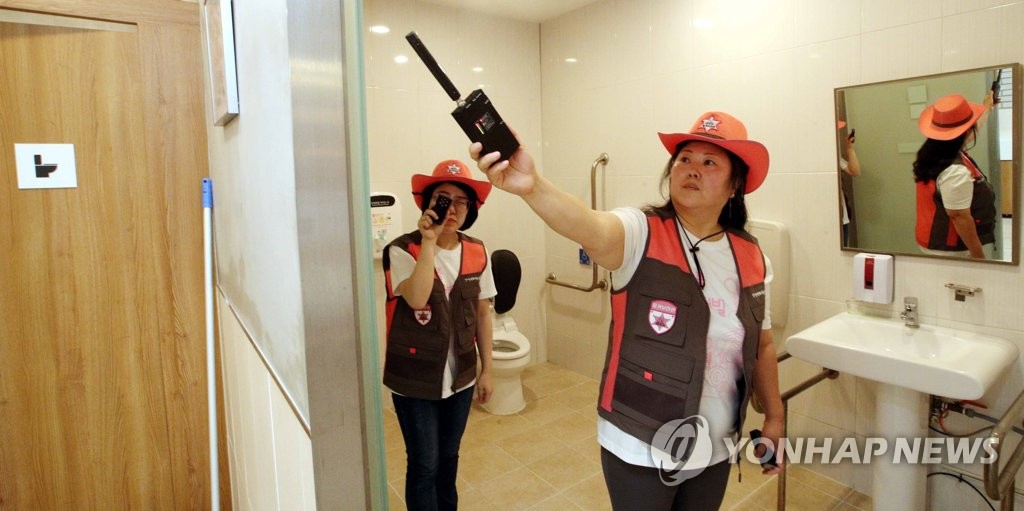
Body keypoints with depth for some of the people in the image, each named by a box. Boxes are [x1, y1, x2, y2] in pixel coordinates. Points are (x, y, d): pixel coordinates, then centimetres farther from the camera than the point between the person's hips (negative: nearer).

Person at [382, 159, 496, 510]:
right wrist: (429, 241, -31)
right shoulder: (403, 250, -15)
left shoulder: (477, 253, -2)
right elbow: (417, 299, -33)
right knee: (424, 464, 7)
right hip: (415, 380, -4)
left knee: (449, 456, 22)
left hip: (461, 377, 4)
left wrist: (487, 369, 6)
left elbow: (482, 313, 4)